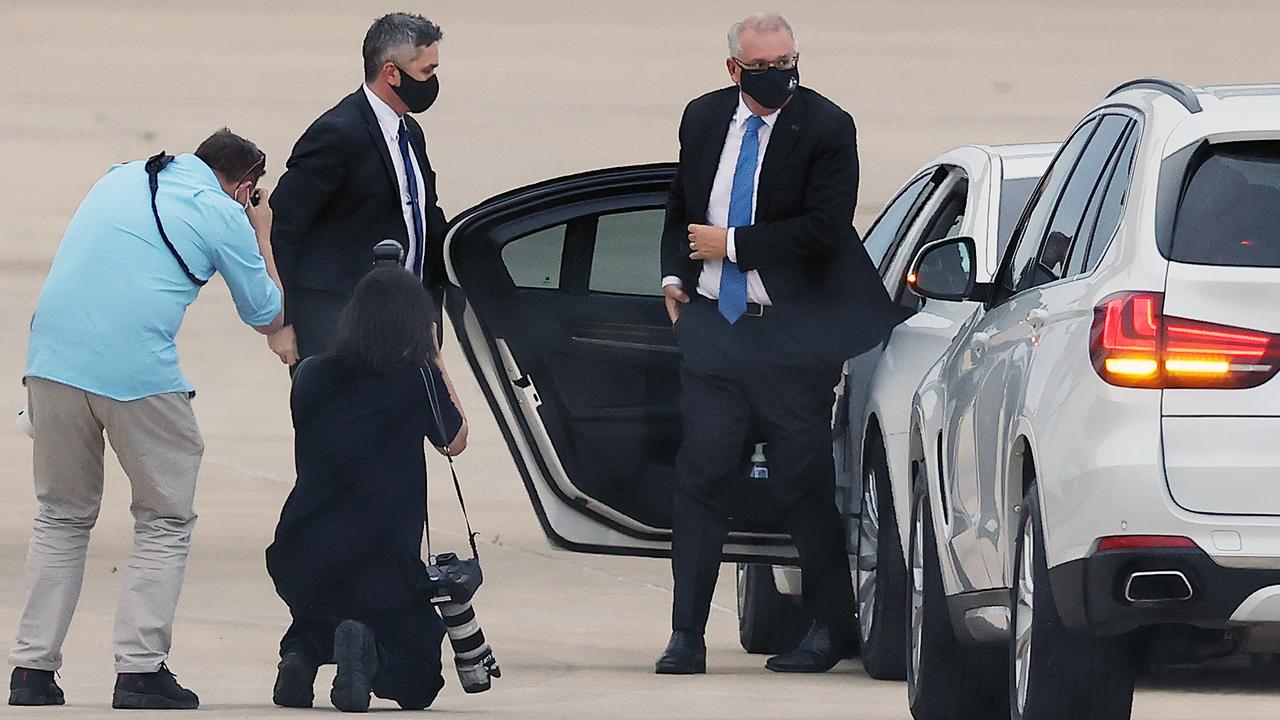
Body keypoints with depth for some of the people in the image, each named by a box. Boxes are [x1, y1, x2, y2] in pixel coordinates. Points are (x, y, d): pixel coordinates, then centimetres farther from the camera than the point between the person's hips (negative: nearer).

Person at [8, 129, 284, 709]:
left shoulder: (120, 179, 22)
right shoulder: (225, 216, 6)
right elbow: (268, 318, 17)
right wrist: (262, 236, 29)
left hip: (53, 355, 5)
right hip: (138, 371, -5)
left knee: (62, 517, 17)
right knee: (165, 523, 9)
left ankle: (32, 668, 11)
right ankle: (139, 671, -1)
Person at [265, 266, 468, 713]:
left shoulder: (311, 377, 2)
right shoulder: (417, 379, -7)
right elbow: (455, 441, 12)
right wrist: (433, 359, 19)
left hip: (299, 568, 4)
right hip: (385, 571, -4)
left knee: (315, 617, 37)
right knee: (417, 679, 14)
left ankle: (303, 651, 3)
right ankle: (370, 650, -18)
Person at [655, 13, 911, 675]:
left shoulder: (825, 128, -8)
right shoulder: (703, 119, 9)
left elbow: (823, 228, -15)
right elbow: (681, 205, 23)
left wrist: (732, 245, -12)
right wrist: (674, 273, 7)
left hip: (792, 334, -4)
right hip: (711, 322, 4)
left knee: (804, 482, 2)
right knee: (700, 476, 0)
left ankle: (830, 629, 16)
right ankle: (687, 636, 1)